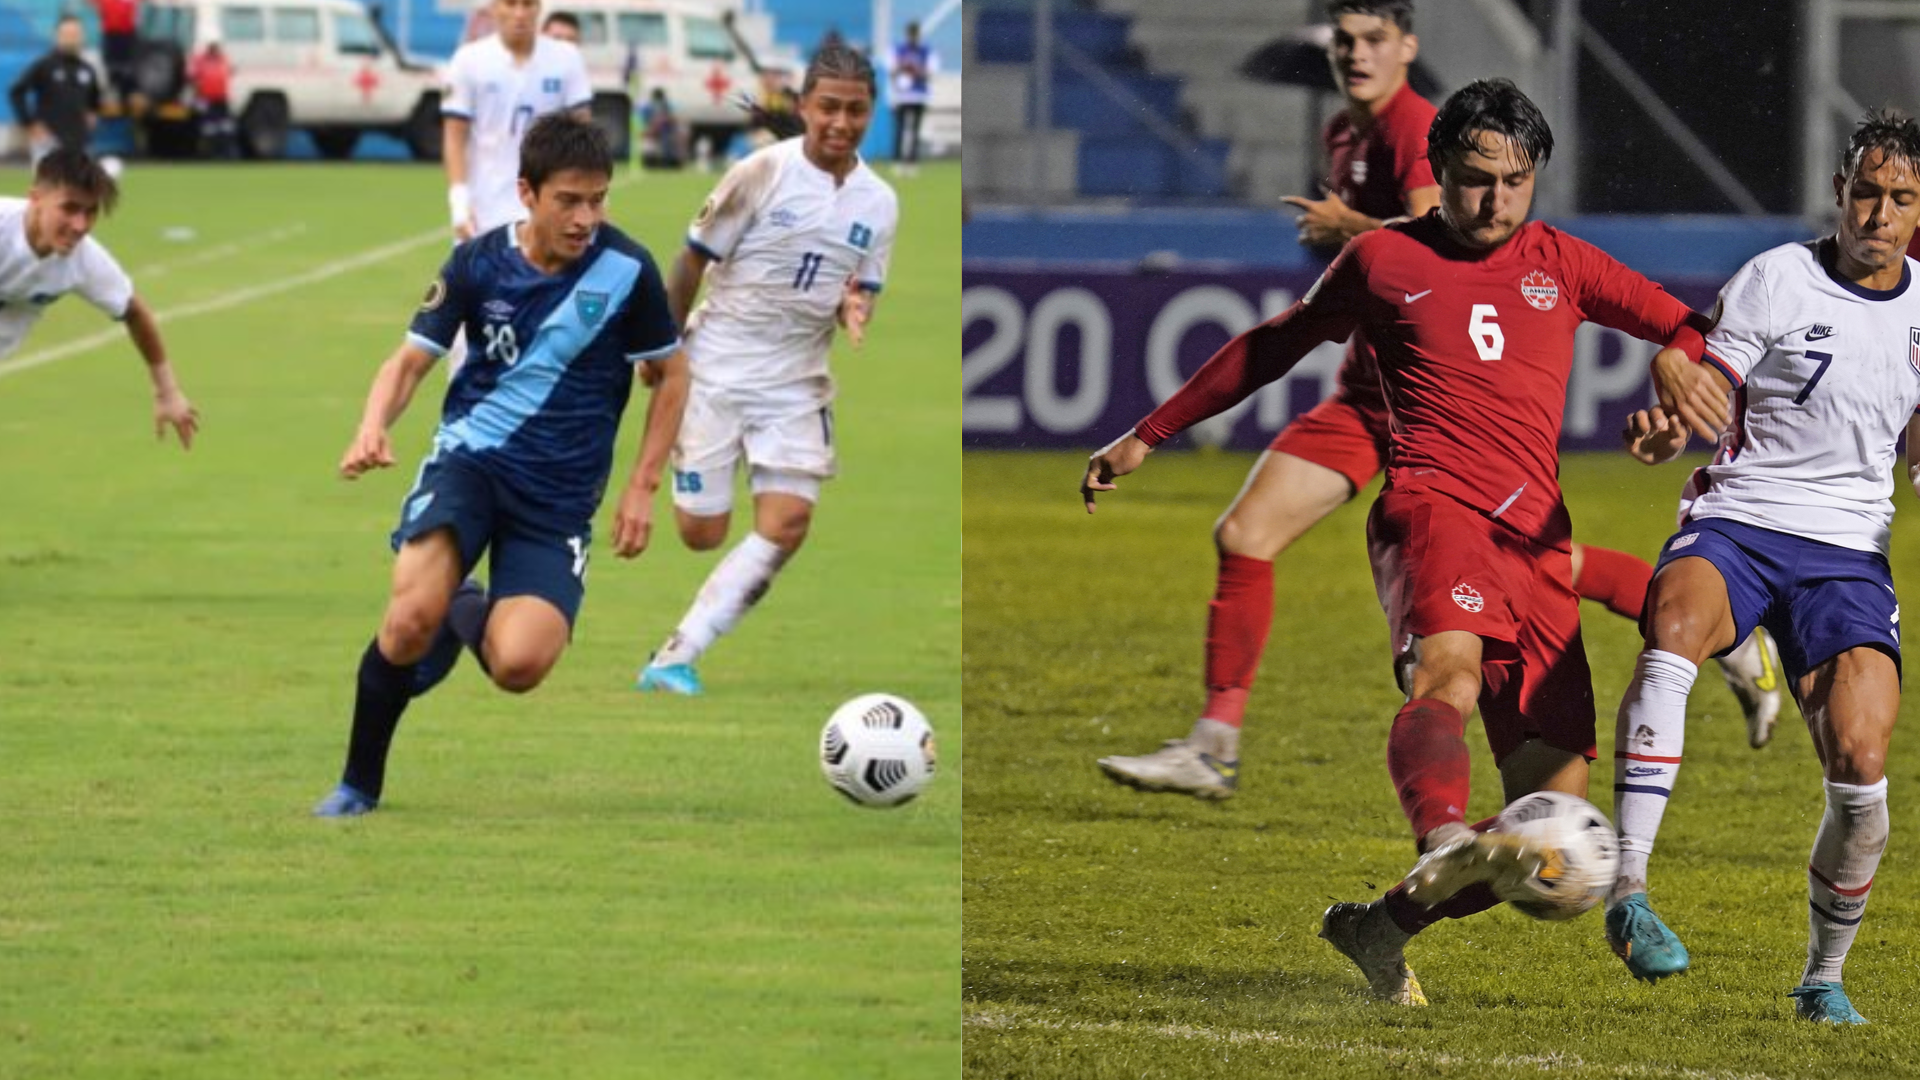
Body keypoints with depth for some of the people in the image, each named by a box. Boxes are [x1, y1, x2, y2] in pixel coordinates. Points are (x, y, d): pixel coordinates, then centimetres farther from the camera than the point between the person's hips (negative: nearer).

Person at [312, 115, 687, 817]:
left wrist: (644, 487, 1)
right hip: (470, 462, 0)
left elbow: (670, 376, 7)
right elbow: (411, 361, 3)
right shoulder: (478, 264, -2)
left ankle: (473, 620, 18)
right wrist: (373, 429, -19)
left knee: (519, 666, -22)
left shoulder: (626, 271, -6)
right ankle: (359, 785, -2)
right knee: (413, 617, -27)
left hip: (559, 495, 0)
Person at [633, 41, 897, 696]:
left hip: (797, 383, 3)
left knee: (787, 524, -14)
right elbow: (693, 262, -5)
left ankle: (675, 660, -9)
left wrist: (854, 313, -14)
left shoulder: (878, 202, 1)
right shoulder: (763, 173, -12)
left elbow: (862, 292, 10)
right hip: (715, 371, -3)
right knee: (702, 534, -3)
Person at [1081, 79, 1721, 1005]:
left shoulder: (1562, 265, 20)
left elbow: (1692, 330, 19)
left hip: (1539, 544, 4)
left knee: (1555, 803, -6)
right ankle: (1445, 848, -65)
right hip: (1433, 504, -4)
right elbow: (1273, 346, 26)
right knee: (1448, 668, -38)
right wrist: (1147, 437, 30)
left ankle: (1381, 928, 11)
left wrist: (1682, 358, -8)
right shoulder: (1384, 260, 14)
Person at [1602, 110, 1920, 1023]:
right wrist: (1666, 432, -26)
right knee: (1676, 625, -38)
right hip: (1735, 524, -3)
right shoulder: (1776, 279, -2)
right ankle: (1627, 892, -39)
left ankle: (1824, 974, 12)